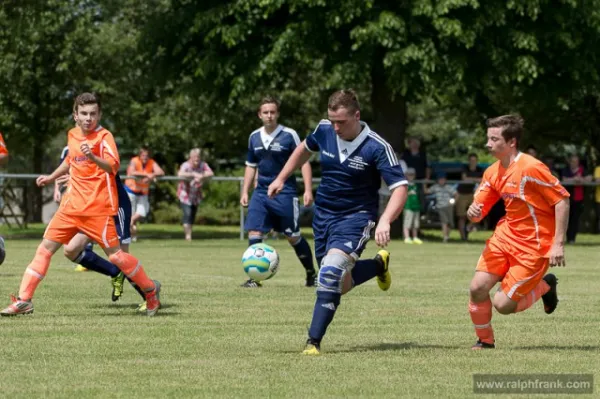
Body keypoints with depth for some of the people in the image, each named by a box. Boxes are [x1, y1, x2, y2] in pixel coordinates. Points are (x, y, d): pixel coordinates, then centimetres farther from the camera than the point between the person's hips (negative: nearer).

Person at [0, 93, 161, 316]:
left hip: (98, 208, -6)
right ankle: (23, 301, 0)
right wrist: (51, 178, 37)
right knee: (45, 248, -1)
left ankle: (150, 290, 13)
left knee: (114, 254, -7)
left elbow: (113, 166, -24)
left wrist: (93, 157, -41)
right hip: (72, 205, 6)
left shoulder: (104, 137, -8)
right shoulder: (73, 135, 11)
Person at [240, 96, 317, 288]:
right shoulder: (254, 137, 6)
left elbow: (304, 162, -7)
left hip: (285, 193, -4)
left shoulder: (289, 135, -9)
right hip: (261, 192, 4)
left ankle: (311, 273, 20)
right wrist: (244, 192, 12)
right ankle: (254, 277, -2)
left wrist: (308, 190, -15)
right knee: (254, 232, -8)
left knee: (293, 236, 3)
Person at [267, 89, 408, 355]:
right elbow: (305, 149, 19)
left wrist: (385, 221, -36)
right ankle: (378, 265, 40)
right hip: (324, 214, 6)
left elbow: (400, 188, -21)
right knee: (338, 284, 10)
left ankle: (314, 341, -21)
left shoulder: (376, 148, -20)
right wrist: (281, 178, 17)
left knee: (331, 271, -26)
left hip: (356, 216, -6)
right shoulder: (324, 131, -5)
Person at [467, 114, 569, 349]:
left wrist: (558, 244, -20)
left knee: (503, 304, -9)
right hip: (506, 236, 7)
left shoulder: (531, 168, -19)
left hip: (533, 246, -7)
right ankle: (485, 341, 16)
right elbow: (478, 211, 10)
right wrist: (473, 213, -17)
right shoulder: (492, 173, 4)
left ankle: (545, 286, 20)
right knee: (477, 289, -8)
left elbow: (562, 200, -17)